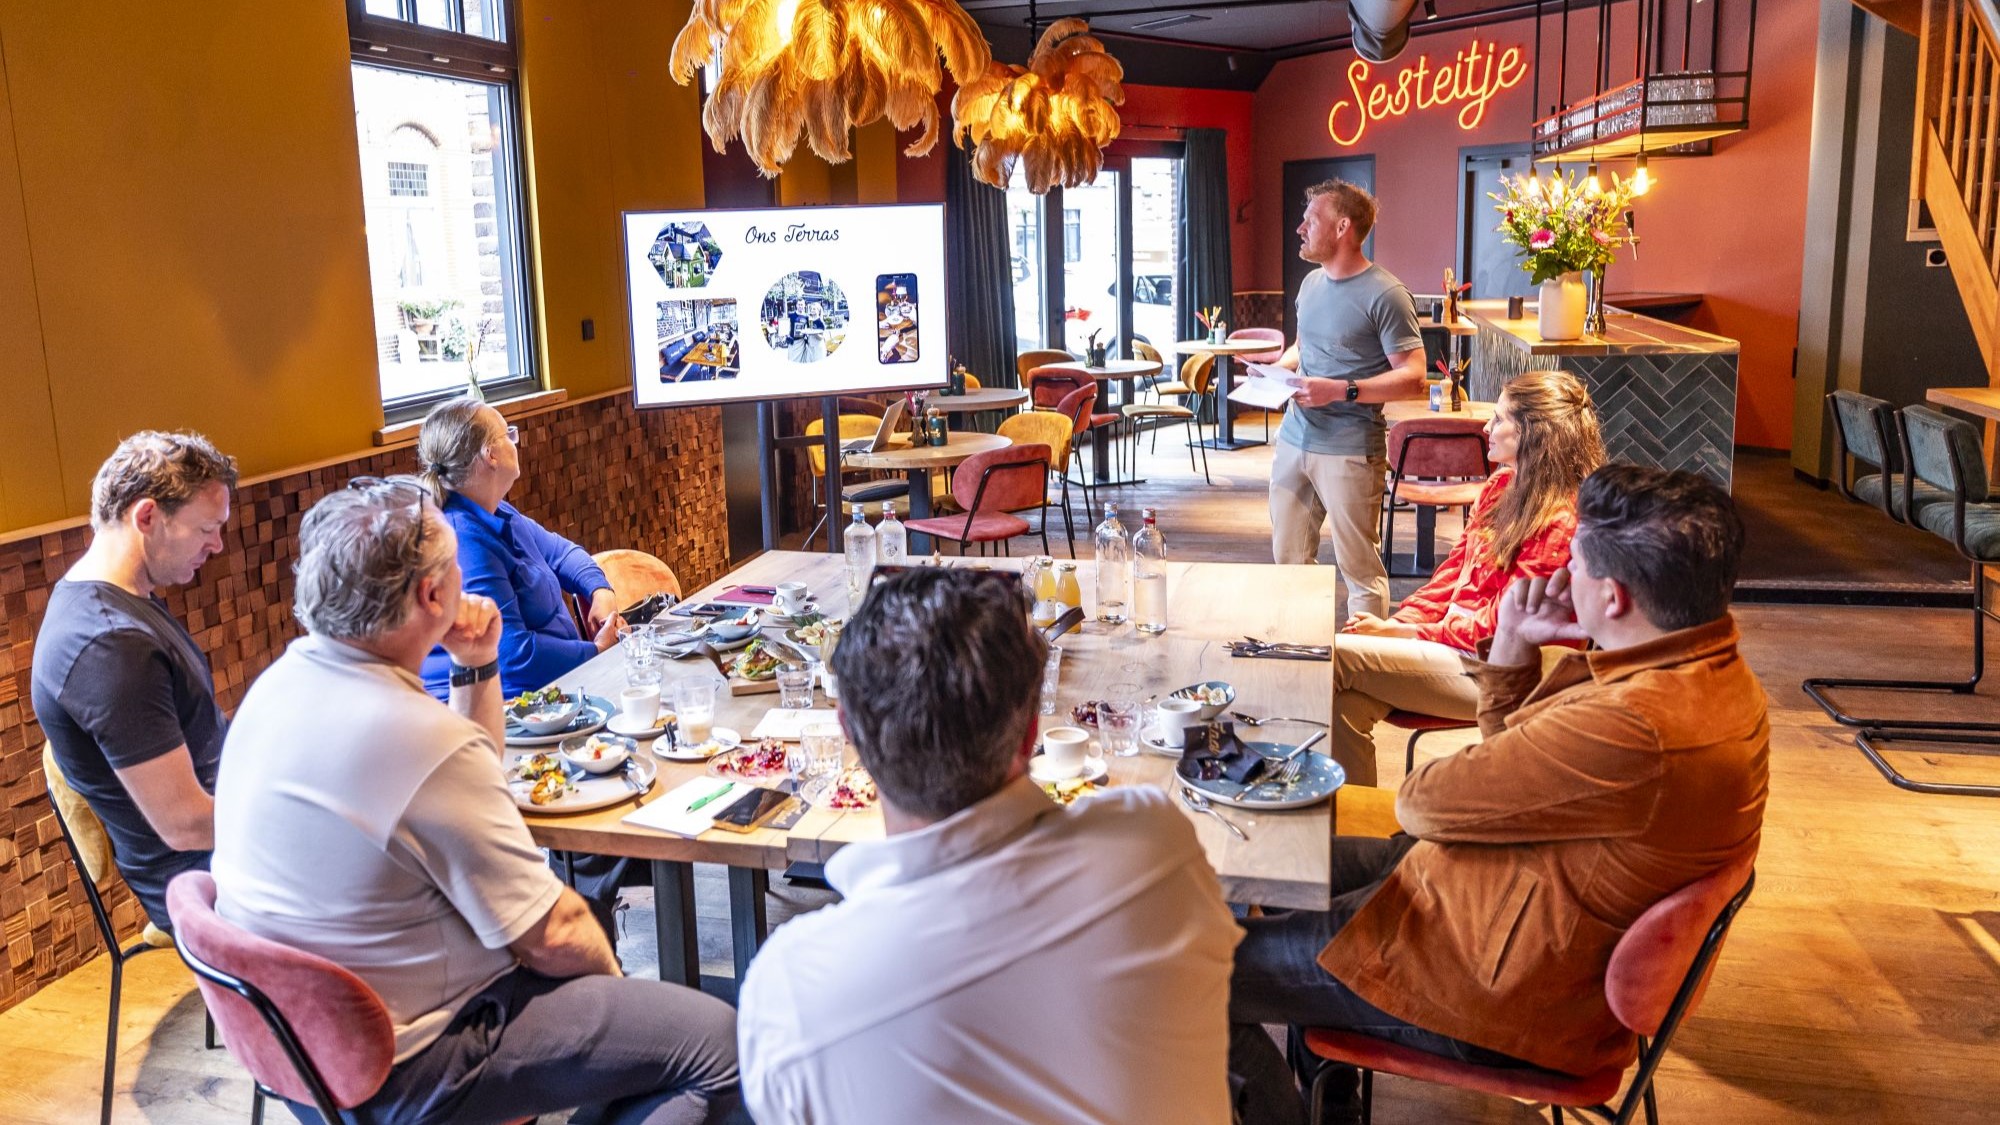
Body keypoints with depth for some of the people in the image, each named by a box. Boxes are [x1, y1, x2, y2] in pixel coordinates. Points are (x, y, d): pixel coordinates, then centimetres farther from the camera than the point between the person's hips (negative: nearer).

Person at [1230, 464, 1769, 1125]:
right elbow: (1514, 761, 11)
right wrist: (1513, 648, -4)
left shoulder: (1634, 732, -34)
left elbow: (1423, 804, -22)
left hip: (1497, 993, -10)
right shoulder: (1707, 670, 0)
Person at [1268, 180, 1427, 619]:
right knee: (1288, 559, 13)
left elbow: (1412, 378, -14)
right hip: (1293, 441, 8)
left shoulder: (1384, 295, -11)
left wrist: (1340, 390, -23)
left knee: (1359, 567, 0)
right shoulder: (1312, 282, 13)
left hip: (1349, 451, -8)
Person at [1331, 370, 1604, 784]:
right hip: (1456, 642, 8)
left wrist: (1398, 632, -16)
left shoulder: (1559, 523, -17)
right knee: (1347, 701, -18)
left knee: (1337, 656, -19)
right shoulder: (1502, 487, 11)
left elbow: (1496, 628, -17)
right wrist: (1393, 622, -2)